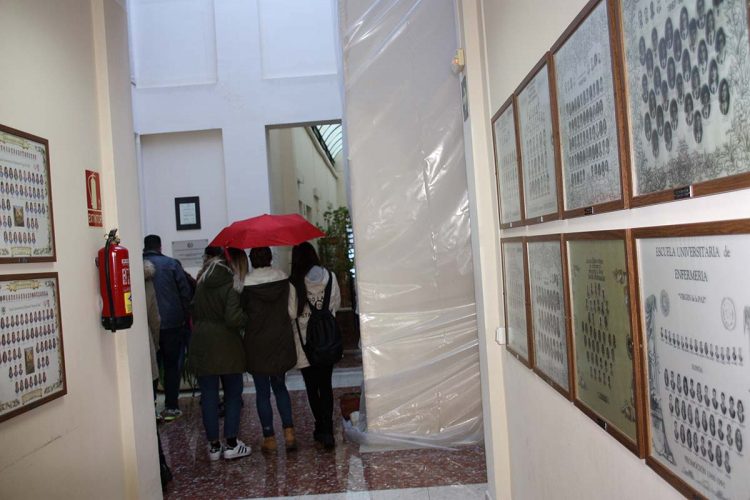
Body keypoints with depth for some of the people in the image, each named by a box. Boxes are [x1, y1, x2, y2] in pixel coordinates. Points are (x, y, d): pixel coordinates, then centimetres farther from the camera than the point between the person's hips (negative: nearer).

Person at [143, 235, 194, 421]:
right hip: (171, 323, -1)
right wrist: (185, 316, 7)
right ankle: (171, 407, 8)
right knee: (171, 365, 8)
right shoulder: (171, 264, -3)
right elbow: (185, 292, -5)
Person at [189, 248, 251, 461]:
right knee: (233, 395, 9)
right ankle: (231, 444, 12)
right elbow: (233, 318, -20)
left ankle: (214, 446, 16)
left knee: (208, 396, 9)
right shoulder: (231, 285, -12)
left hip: (201, 345, 5)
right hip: (226, 346, -5)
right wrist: (249, 318, -3)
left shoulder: (202, 282, 8)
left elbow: (194, 312, 14)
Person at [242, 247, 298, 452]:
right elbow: (293, 313, -2)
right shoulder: (284, 280, -5)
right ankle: (289, 431, 7)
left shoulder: (246, 284, -11)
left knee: (262, 392, 8)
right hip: (282, 342, 3)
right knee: (280, 387, 17)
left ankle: (269, 438, 13)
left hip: (257, 345, -3)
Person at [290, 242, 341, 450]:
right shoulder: (330, 277, -5)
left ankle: (321, 428, 20)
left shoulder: (293, 283, -14)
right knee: (326, 386, 8)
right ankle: (327, 431, 1)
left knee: (312, 387, 12)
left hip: (305, 343, -2)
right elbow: (336, 304, 6)